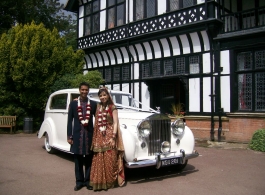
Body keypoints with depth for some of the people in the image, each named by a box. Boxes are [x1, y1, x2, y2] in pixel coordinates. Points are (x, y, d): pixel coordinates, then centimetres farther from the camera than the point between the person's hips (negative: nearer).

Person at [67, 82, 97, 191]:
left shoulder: (93, 104, 5)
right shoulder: (73, 103, 4)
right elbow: (69, 121, 3)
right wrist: (69, 136, -2)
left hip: (90, 134, 0)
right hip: (77, 134, 0)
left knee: (89, 159, 7)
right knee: (78, 160, 7)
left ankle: (88, 181, 18)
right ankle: (79, 181, 18)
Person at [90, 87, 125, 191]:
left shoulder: (112, 107, -4)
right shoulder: (98, 107, 10)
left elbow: (115, 123, -9)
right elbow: (97, 122, 13)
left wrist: (113, 137, -14)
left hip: (109, 135, -4)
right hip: (99, 136, 5)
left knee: (109, 160, 0)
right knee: (99, 160, 6)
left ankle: (109, 181, 11)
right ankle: (100, 182, 15)